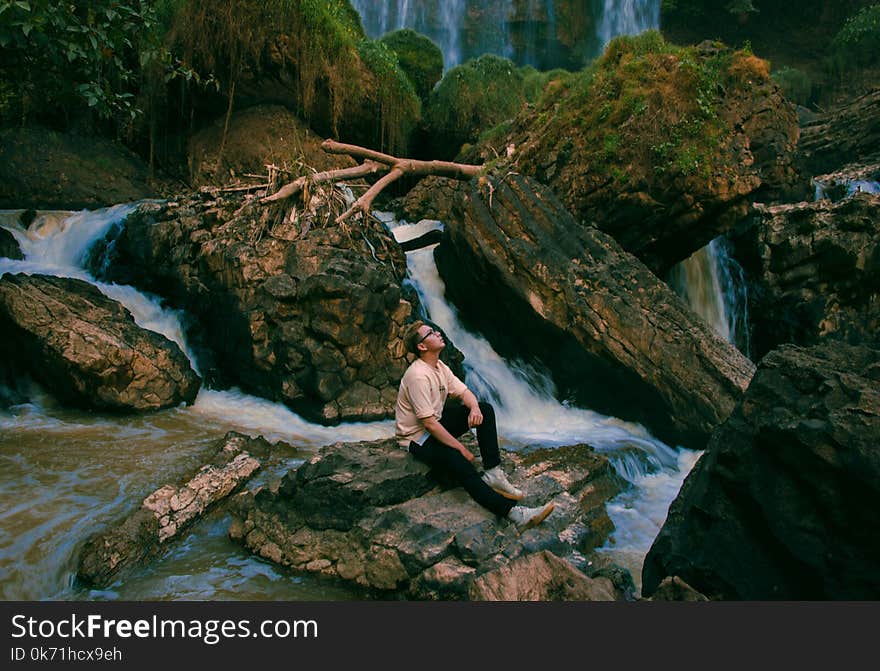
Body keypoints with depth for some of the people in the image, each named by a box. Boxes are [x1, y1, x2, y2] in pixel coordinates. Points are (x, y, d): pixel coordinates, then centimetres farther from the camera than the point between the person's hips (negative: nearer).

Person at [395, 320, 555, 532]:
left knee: (486, 409, -3)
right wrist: (460, 448, -23)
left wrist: (474, 407, -17)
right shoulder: (418, 375, -25)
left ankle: (492, 473, -12)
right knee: (461, 464, -31)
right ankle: (514, 512, -39)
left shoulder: (440, 367, 5)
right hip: (417, 437, -10)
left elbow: (463, 392, 8)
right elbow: (428, 423, -27)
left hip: (436, 423, 10)